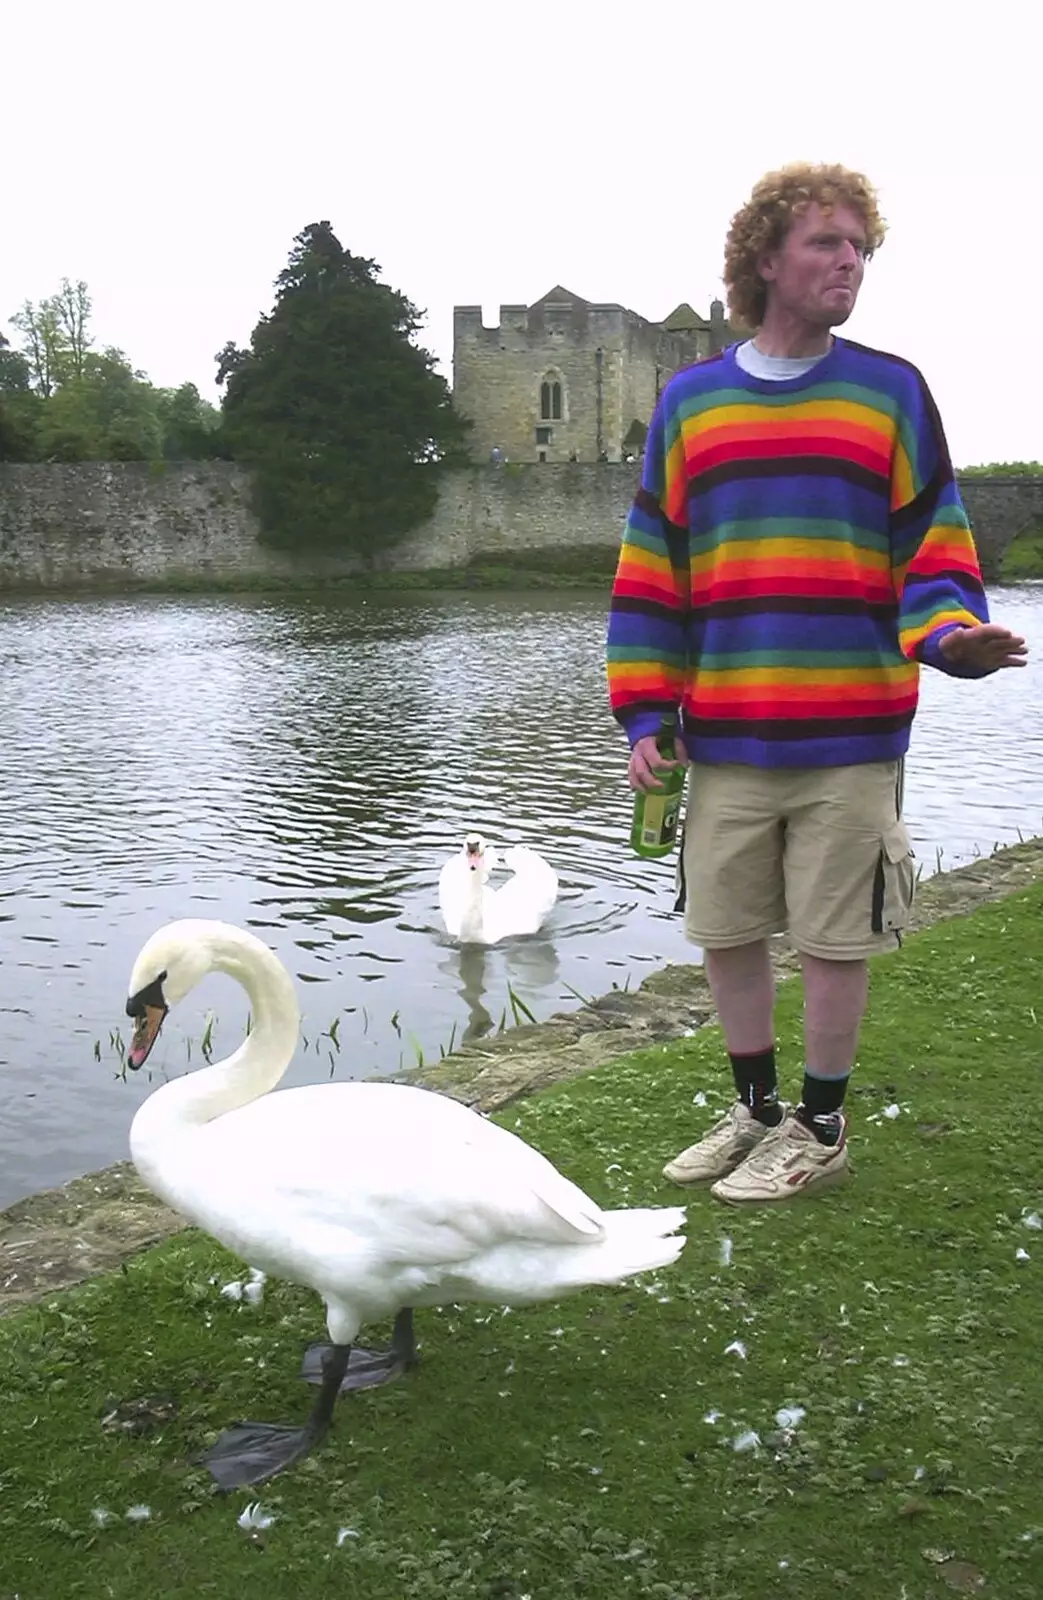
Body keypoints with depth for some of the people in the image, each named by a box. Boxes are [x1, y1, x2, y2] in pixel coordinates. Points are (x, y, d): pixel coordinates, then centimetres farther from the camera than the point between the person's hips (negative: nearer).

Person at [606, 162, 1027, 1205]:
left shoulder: (891, 392, 4)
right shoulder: (690, 401, 8)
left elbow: (932, 548, 3)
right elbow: (649, 571, 9)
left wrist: (953, 632, -19)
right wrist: (645, 712, 3)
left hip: (851, 736, -2)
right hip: (724, 738, 2)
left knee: (835, 939, 6)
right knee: (724, 931, 10)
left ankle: (820, 1129, 24)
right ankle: (756, 1110, 31)